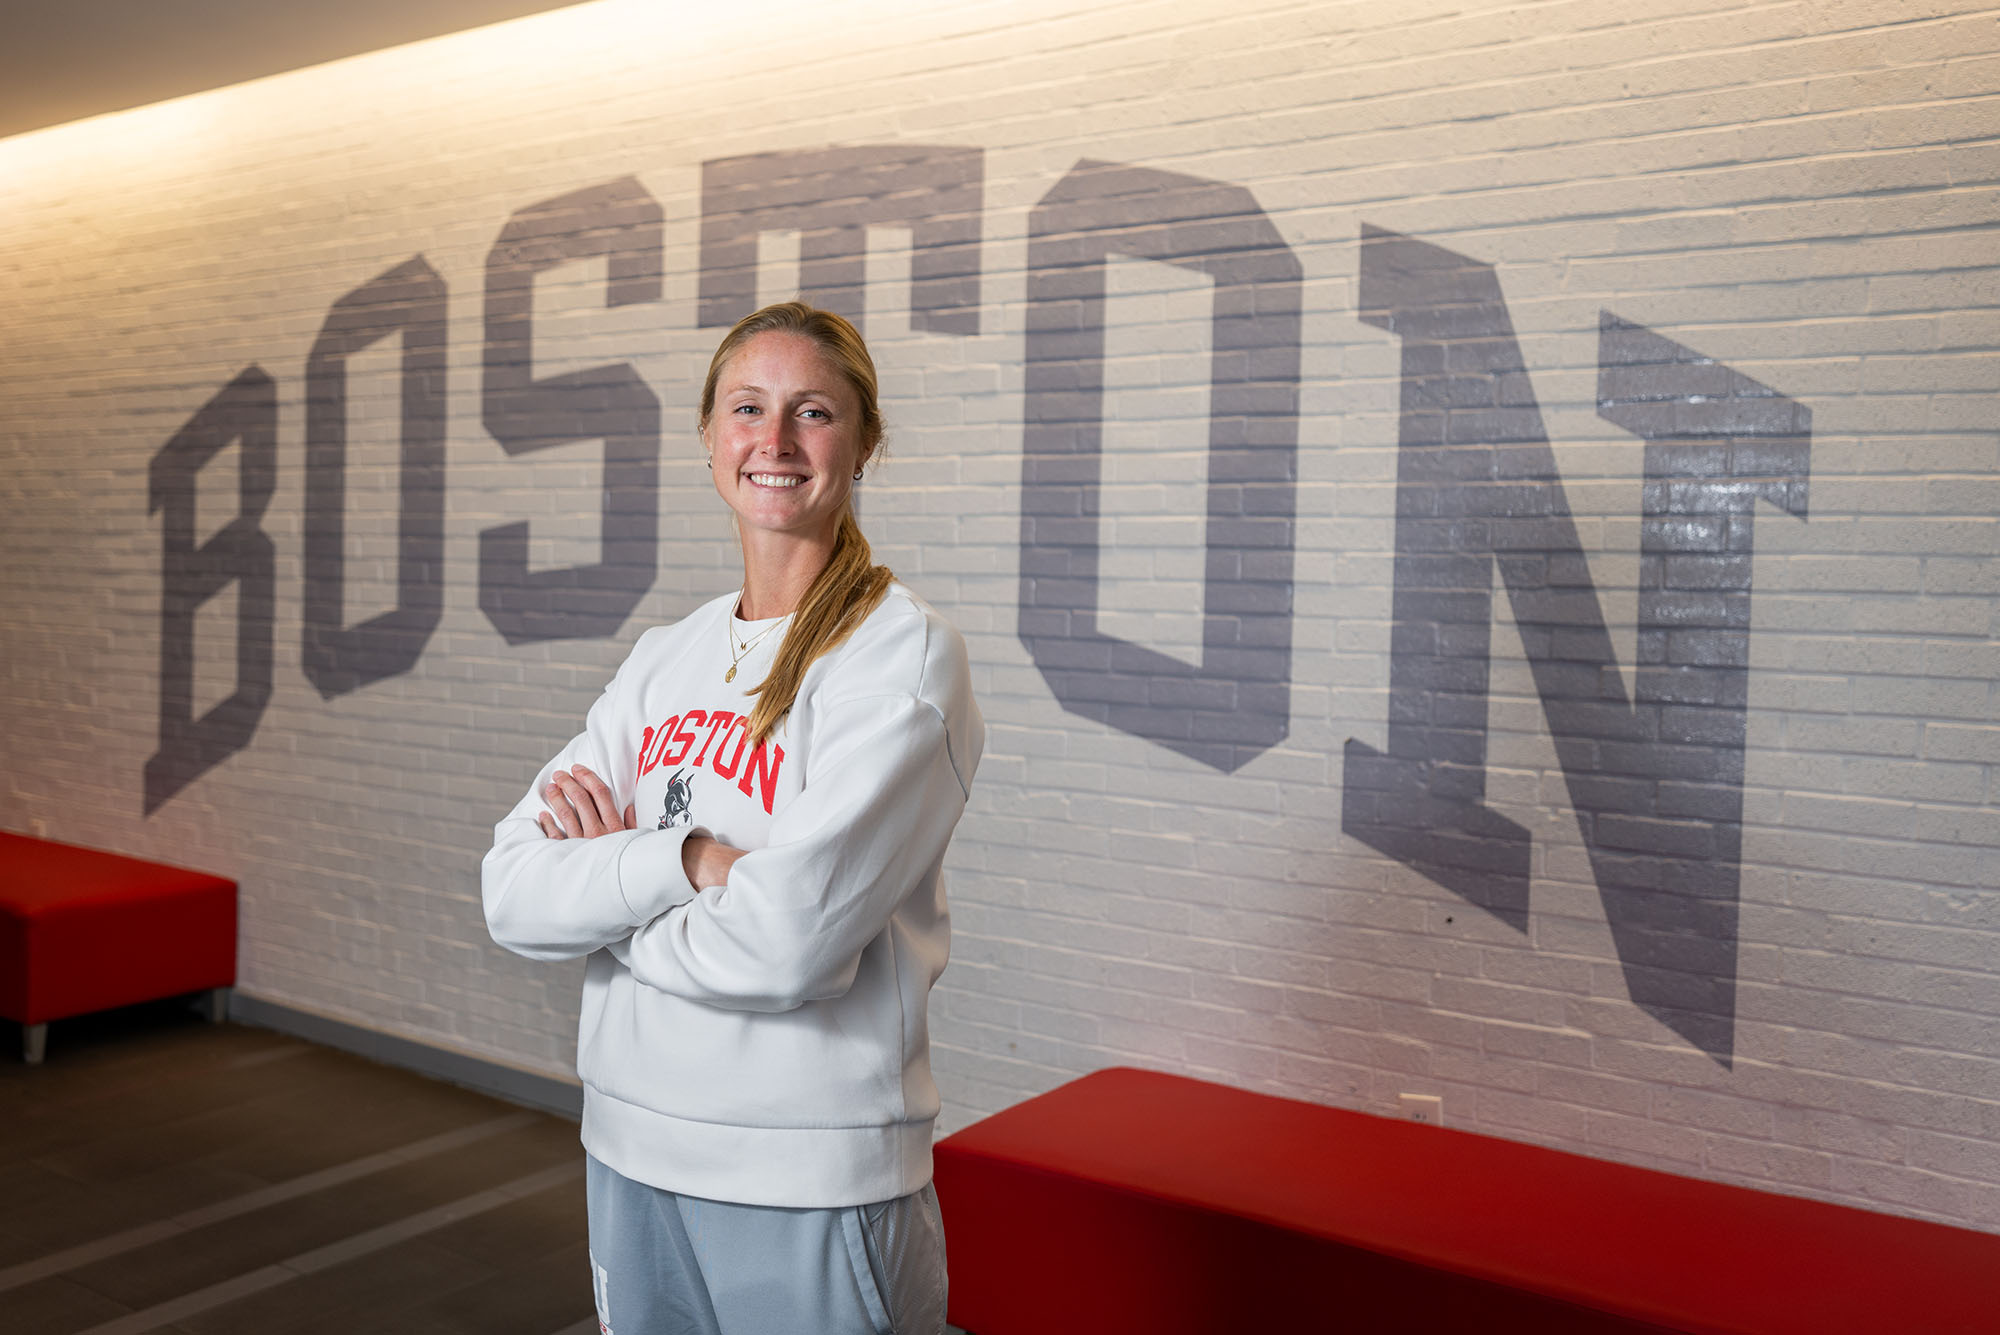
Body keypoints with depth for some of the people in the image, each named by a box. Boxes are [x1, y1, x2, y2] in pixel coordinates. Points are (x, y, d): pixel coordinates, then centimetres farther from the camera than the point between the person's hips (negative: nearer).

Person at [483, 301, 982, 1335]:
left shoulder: (903, 655, -14)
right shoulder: (663, 658, 6)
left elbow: (786, 940, -23)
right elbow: (511, 894, -3)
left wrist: (606, 881, -6)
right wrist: (685, 858, -19)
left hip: (808, 1180, -5)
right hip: (628, 1146, 6)